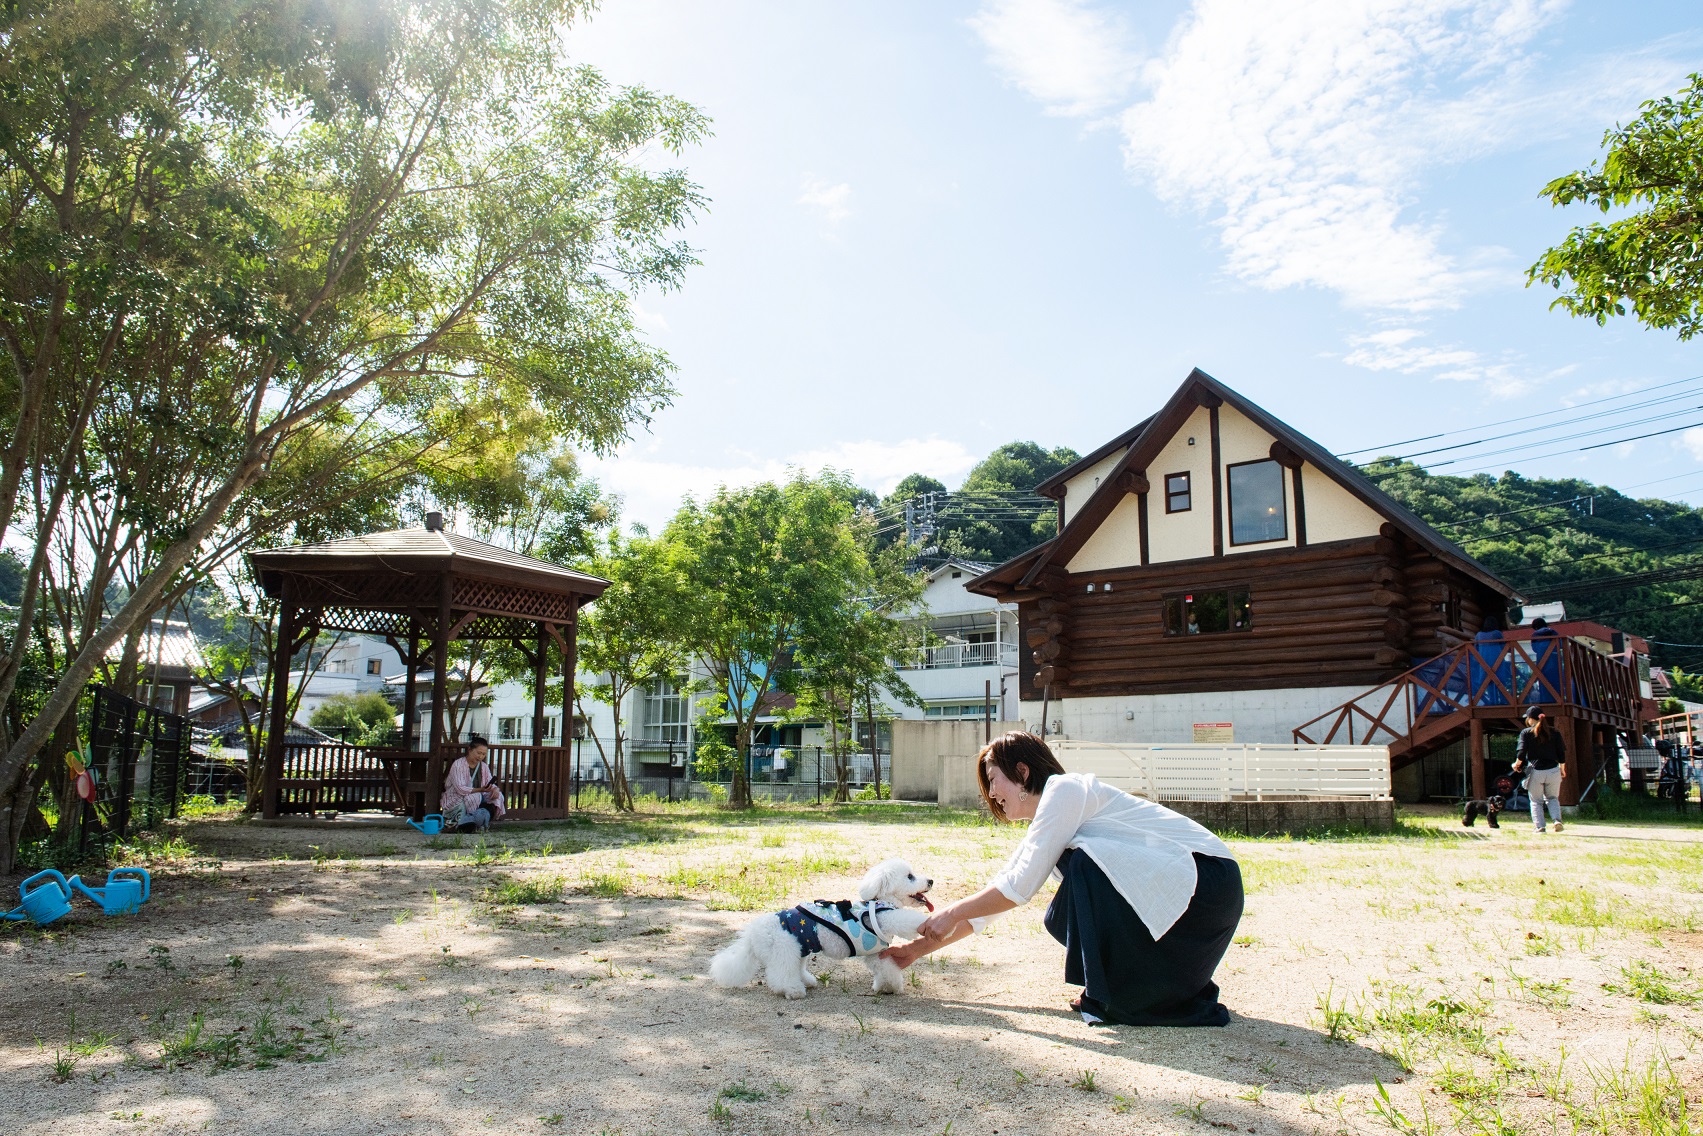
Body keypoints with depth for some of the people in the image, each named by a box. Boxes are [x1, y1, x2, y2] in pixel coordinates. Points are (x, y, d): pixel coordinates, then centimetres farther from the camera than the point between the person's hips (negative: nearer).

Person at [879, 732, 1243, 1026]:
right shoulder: (1041, 825, 14)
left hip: (1209, 878, -9)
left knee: (1085, 863, -24)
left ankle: (1119, 999, -12)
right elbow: (996, 896, 16)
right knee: (1064, 919, -1)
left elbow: (1020, 887, -18)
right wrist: (920, 948, 14)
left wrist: (953, 913, -6)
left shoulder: (1065, 788, -13)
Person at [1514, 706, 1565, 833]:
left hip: (1535, 772, -3)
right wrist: (1562, 768, 22)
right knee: (1552, 798, 18)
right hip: (1553, 771, 3)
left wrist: (1516, 764, 8)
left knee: (1536, 801, 10)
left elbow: (1521, 752, -11)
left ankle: (1539, 826, 2)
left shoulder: (1526, 733, -4)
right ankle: (1557, 820, -3)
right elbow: (1561, 752, 7)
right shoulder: (1554, 732, 5)